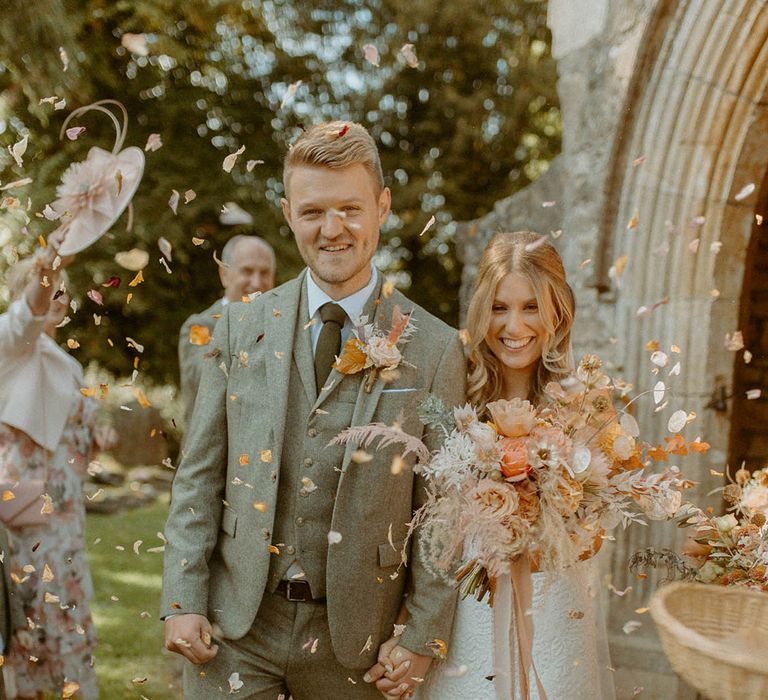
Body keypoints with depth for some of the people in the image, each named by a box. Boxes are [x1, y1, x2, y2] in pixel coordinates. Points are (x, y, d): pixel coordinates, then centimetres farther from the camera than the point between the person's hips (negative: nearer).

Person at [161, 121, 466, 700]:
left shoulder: (435, 349, -4)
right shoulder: (243, 327, 2)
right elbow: (200, 474, 3)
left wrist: (422, 638, -6)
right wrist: (182, 601, -2)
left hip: (353, 635, -1)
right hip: (234, 629, 1)